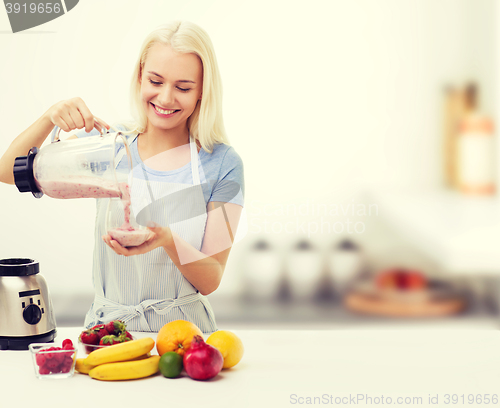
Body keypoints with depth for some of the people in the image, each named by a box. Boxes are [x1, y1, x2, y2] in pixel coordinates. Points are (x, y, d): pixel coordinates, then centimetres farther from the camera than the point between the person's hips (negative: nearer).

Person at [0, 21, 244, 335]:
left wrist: (168, 239, -24)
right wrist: (49, 118, -15)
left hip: (182, 331, -1)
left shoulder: (223, 164, -3)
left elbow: (211, 280, -4)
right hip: (107, 326, 2)